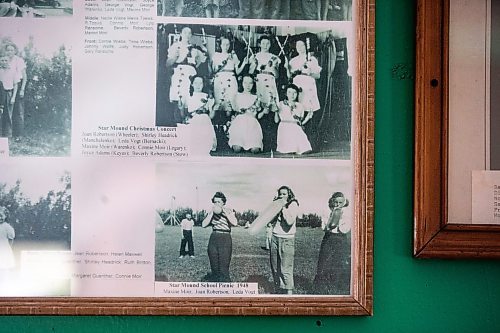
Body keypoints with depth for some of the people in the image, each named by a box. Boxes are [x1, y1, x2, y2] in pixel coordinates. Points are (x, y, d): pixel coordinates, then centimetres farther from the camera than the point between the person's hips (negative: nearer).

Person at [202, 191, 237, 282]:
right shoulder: (212, 213, 10)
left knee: (223, 270, -9)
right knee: (214, 269, 9)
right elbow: (204, 224, -3)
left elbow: (235, 223, -17)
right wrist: (212, 213, -7)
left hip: (225, 240, -4)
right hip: (213, 239, 4)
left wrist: (224, 212, -13)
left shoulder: (229, 211, 1)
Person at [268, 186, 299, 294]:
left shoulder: (293, 205, -4)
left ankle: (289, 292, 0)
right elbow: (271, 221, 9)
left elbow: (290, 221, -18)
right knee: (275, 268, 11)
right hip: (274, 237, 6)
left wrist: (283, 207, -12)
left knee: (285, 269, -7)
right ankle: (278, 290, 22)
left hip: (286, 239, -6)